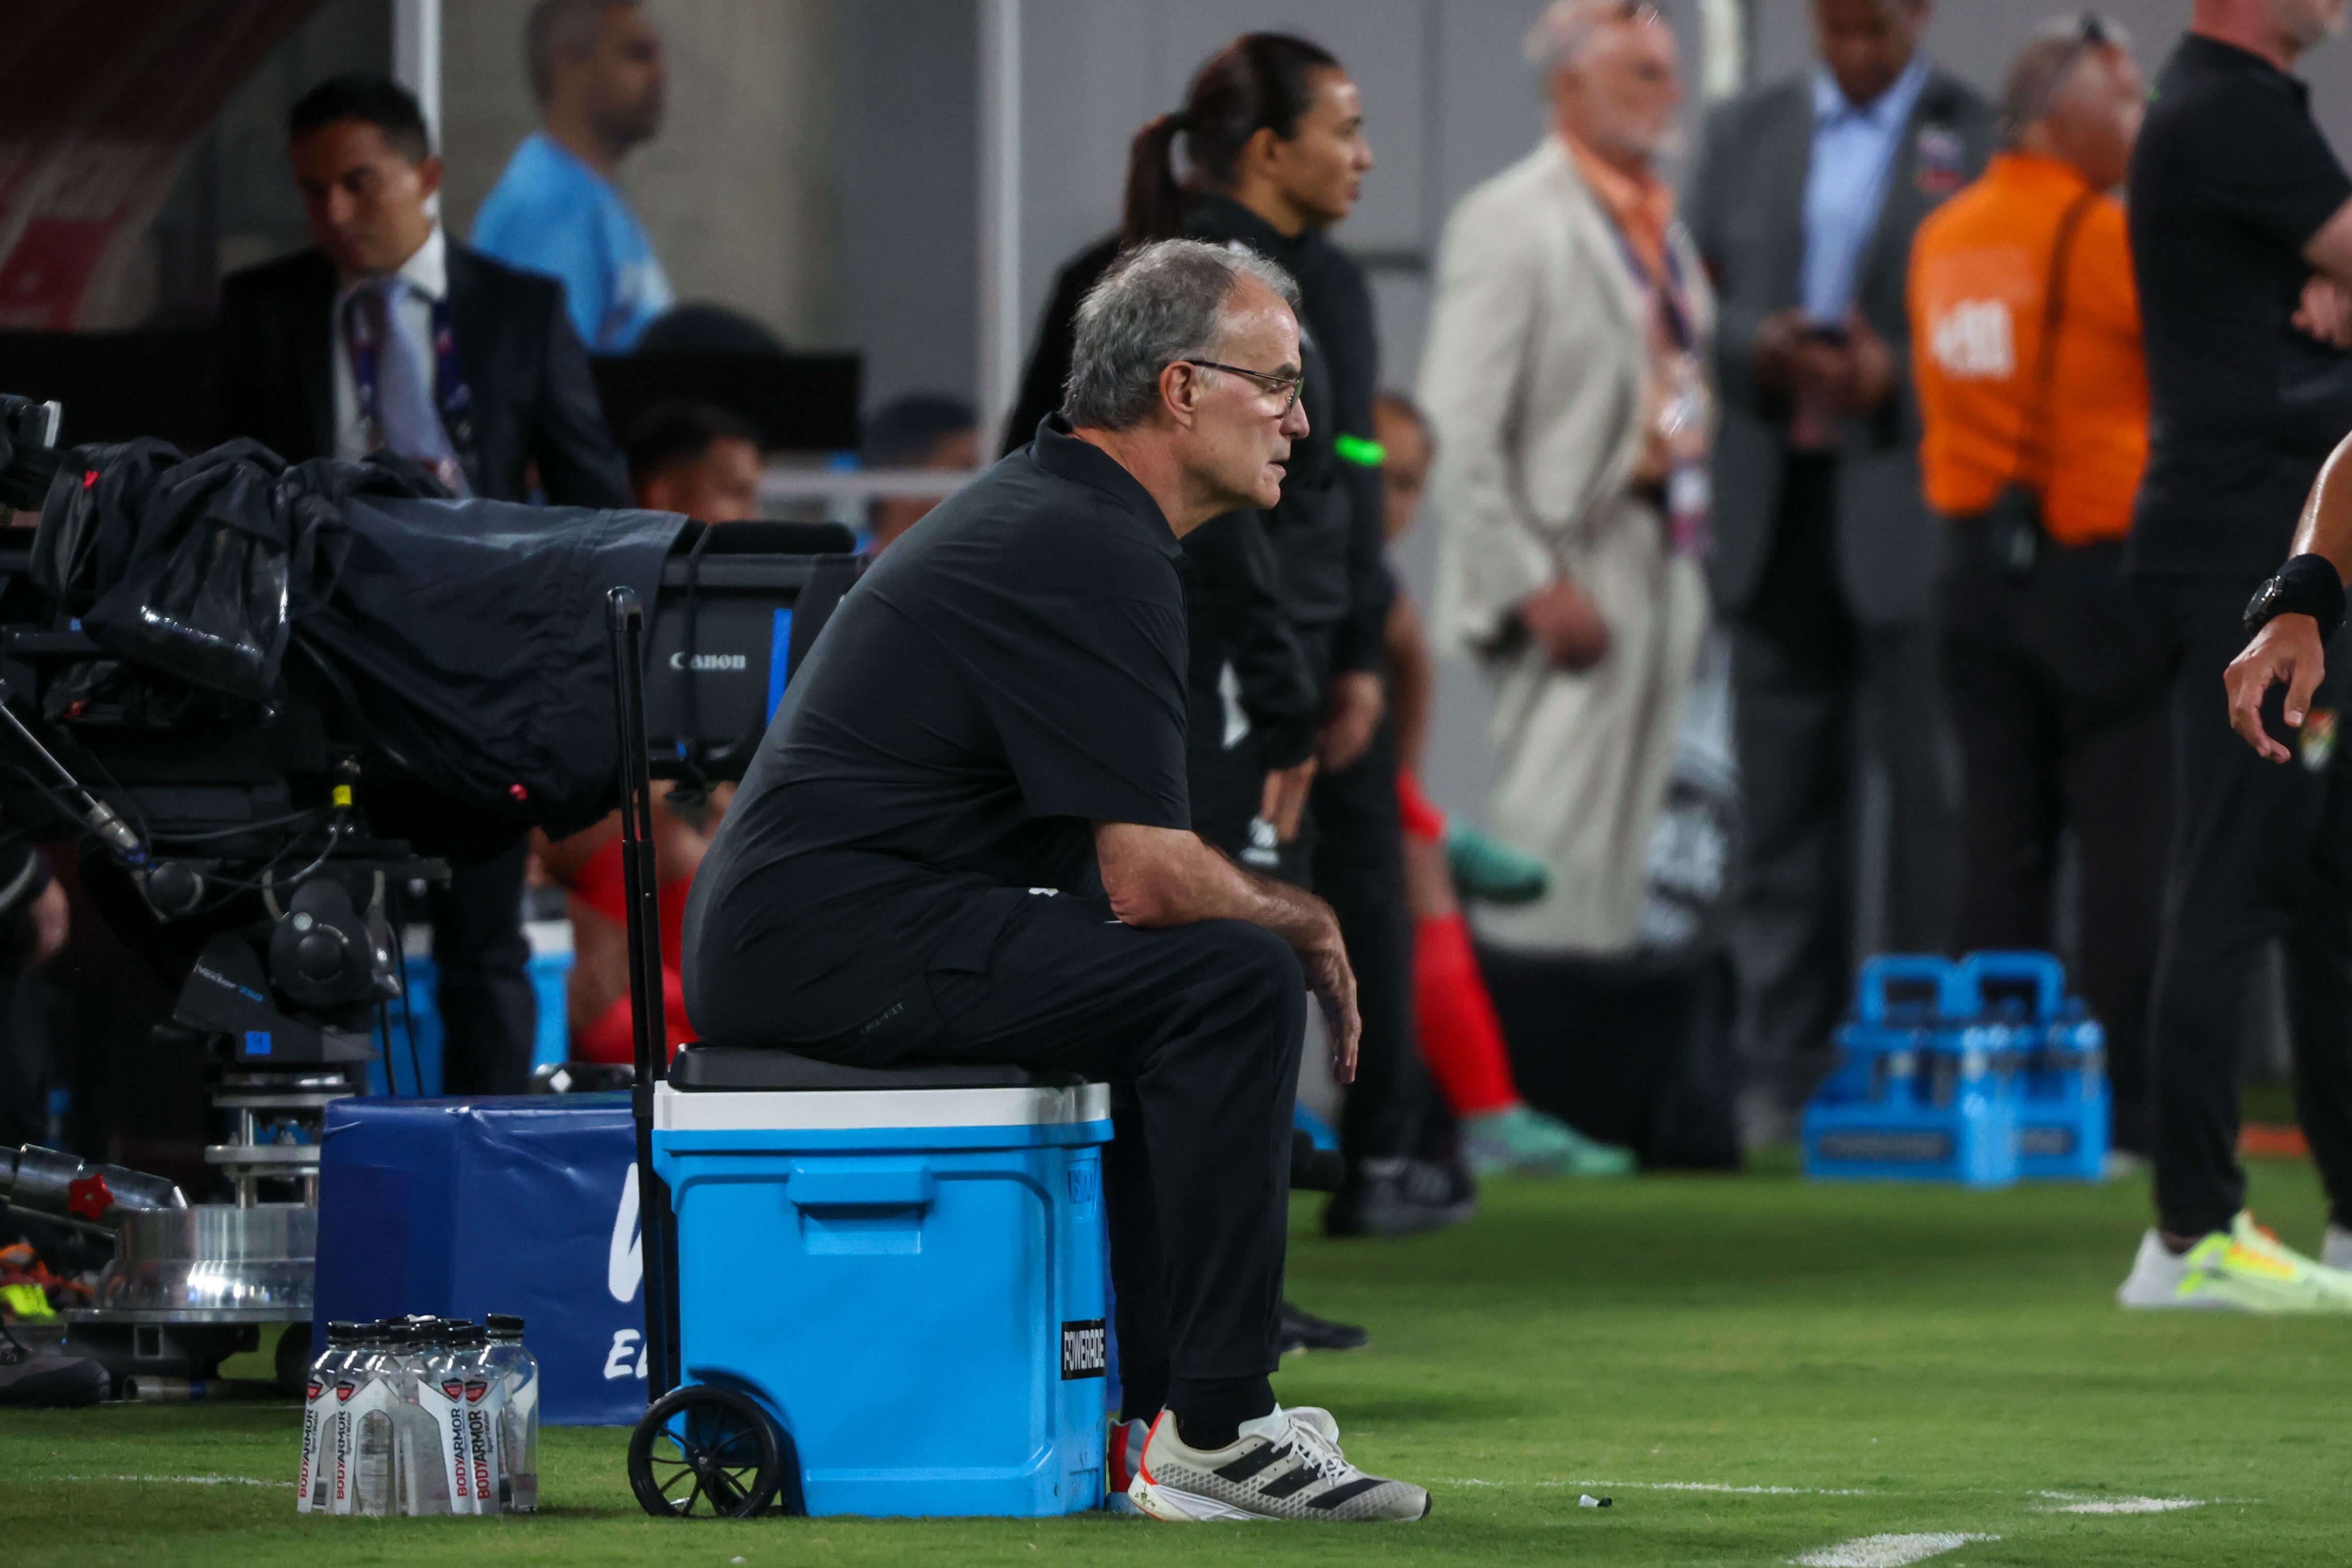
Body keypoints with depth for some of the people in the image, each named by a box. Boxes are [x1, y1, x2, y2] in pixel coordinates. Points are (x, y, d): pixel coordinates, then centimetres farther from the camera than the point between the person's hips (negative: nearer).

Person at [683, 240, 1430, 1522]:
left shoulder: (1045, 508, 18)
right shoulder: (1091, 554, -14)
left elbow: (1119, 859, 27)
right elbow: (1146, 878, -19)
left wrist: (1275, 912, 13)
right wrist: (1304, 922, 0)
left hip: (769, 937, 11)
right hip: (840, 943, -11)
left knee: (1165, 973, 25)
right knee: (1235, 977, -18)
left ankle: (1159, 1394, 19)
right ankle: (1216, 1433, -15)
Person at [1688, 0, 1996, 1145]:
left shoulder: (1980, 140, 0)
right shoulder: (1746, 135, 14)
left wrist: (1899, 376, -17)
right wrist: (1758, 350, -8)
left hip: (1914, 510, -4)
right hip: (1777, 512, 4)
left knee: (1933, 796, -4)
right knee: (1787, 802, 5)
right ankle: (1783, 1075, 8)